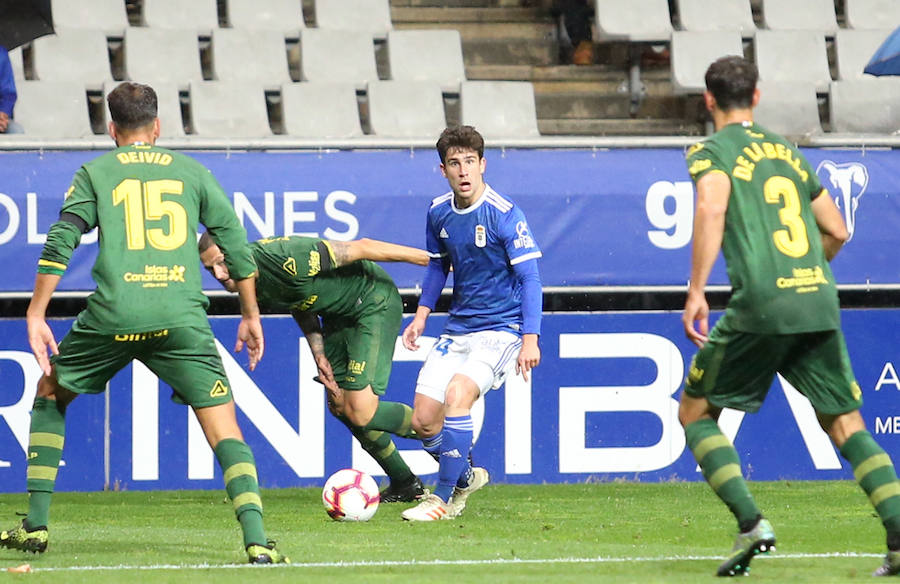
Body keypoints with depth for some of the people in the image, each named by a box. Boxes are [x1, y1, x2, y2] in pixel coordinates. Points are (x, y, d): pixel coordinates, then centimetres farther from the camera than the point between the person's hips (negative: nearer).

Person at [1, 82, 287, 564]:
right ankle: (256, 539, -19)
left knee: (50, 393, 23)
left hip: (114, 315, 0)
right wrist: (250, 316, 23)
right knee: (224, 427, 1)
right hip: (182, 316, 0)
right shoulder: (190, 172, 17)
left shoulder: (95, 172, 14)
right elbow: (235, 242, 15)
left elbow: (59, 243, 3)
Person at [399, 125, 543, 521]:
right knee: (423, 420, 1)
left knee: (457, 393, -28)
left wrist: (530, 338, -21)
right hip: (458, 328, 7)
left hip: (501, 329, -7)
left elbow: (529, 277, -14)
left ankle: (443, 500, -20)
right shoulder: (439, 213, 2)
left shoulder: (504, 215, -16)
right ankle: (466, 478, 29)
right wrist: (421, 315, 10)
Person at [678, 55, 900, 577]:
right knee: (845, 424, 8)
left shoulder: (712, 151, 5)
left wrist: (696, 291, -18)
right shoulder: (787, 152, 22)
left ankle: (751, 523, -6)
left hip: (761, 305, -5)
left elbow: (712, 207, -17)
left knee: (696, 412, 12)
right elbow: (836, 231, 23)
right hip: (820, 301, 5)